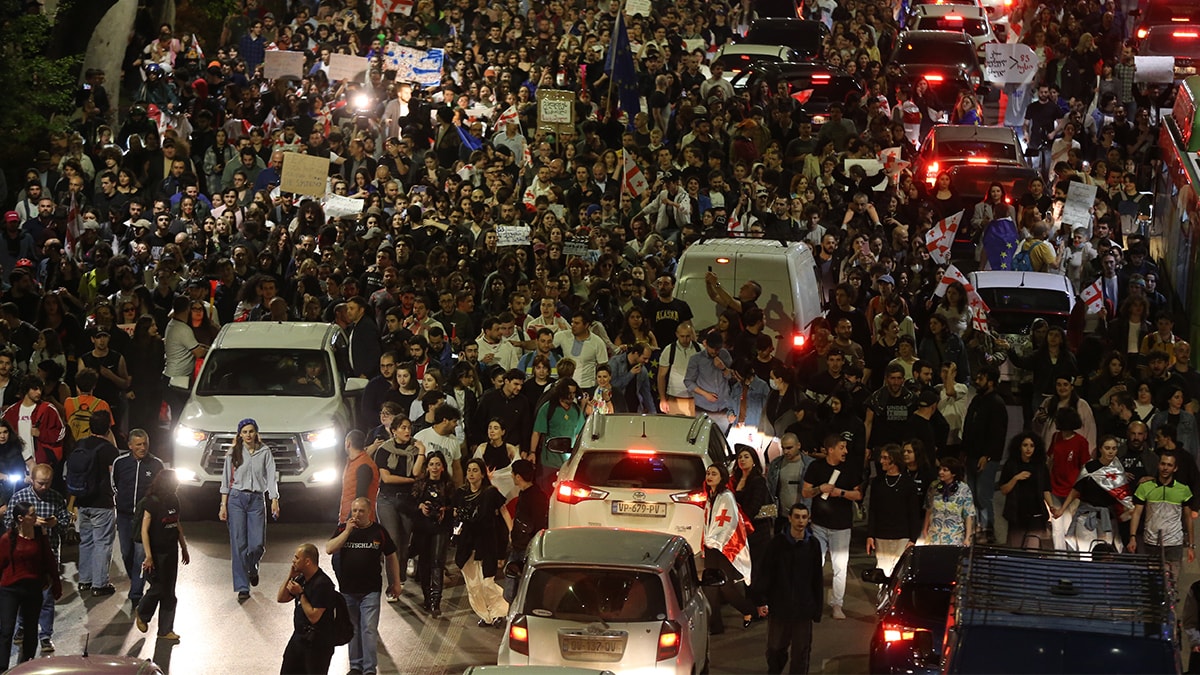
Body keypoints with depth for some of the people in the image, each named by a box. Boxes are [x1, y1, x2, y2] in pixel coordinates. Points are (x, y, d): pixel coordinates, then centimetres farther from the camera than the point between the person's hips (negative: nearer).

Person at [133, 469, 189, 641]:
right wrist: (148, 556, -19)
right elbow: (144, 530, -16)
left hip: (171, 552, 7)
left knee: (169, 592, 7)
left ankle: (165, 630, 13)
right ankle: (142, 615, 27)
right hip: (156, 553, -7)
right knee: (158, 588, -2)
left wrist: (184, 549, 20)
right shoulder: (151, 504, -15)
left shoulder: (173, 501, 6)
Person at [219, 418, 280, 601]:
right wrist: (223, 505, -1)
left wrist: (274, 500, -10)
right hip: (236, 499, 0)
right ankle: (242, 588, -3)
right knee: (238, 544, -5)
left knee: (257, 545, -6)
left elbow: (271, 477, 2)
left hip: (257, 500, 0)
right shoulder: (233, 453, 6)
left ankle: (252, 568, 30)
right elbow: (226, 481, 5)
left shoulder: (265, 452, 7)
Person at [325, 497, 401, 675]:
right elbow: (329, 549, -12)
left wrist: (396, 583, 10)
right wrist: (347, 531, -18)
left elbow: (391, 557, 9)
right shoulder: (343, 529, 2)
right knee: (353, 630, 12)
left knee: (369, 629, -8)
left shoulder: (378, 531, -1)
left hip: (370, 590, -2)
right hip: (347, 589, 2)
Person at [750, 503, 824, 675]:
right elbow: (764, 572, -3)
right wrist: (761, 600, -8)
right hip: (779, 606, -1)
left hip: (803, 608, 1)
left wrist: (817, 609, 6)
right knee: (775, 648, 11)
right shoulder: (778, 543, -6)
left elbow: (817, 579, 6)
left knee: (802, 650, 5)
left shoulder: (813, 545, -1)